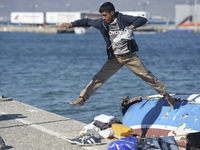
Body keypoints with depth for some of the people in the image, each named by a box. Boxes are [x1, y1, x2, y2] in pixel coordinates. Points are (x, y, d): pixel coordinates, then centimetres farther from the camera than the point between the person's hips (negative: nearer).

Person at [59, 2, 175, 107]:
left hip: (130, 56, -3)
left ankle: (165, 95, 14)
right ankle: (82, 98, -3)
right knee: (99, 78, -5)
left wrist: (132, 26, -31)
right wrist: (71, 24, 3)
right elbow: (87, 22, 11)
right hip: (115, 58, 3)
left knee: (147, 76, 0)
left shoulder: (123, 19, -15)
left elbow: (143, 20, -13)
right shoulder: (102, 23, -4)